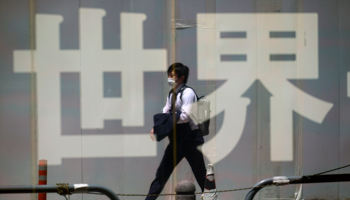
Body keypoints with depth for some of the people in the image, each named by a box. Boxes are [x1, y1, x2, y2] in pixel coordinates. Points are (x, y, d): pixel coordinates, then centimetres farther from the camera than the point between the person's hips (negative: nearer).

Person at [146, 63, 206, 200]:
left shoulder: (188, 93, -12)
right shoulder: (171, 94, 12)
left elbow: (185, 116, -21)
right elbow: (165, 114, 9)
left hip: (190, 138, -8)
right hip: (176, 139, 8)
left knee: (201, 174, 1)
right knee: (162, 172, 7)